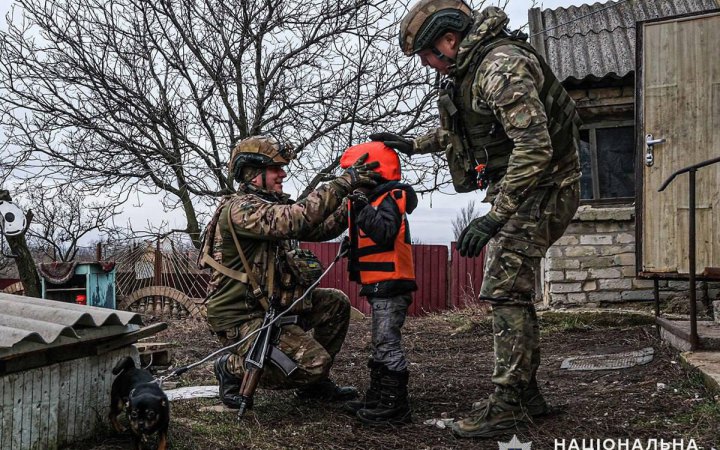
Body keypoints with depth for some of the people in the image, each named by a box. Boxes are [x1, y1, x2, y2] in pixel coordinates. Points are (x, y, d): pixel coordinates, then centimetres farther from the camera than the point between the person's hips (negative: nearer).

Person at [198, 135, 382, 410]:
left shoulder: (271, 206, 11)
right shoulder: (240, 208, -19)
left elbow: (320, 230, 7)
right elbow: (295, 220, -35)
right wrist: (343, 183, -32)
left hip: (270, 305, 10)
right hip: (240, 318, -10)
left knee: (337, 303, 8)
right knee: (315, 362, -19)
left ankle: (314, 384, 17)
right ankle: (234, 368, 2)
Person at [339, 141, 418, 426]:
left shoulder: (388, 201, -13)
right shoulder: (375, 201, 18)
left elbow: (384, 232, -31)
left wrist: (363, 209, -32)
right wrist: (352, 246, 10)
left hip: (390, 286, -11)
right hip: (380, 286, 11)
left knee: (388, 344, -8)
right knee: (381, 345, 16)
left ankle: (396, 406, -3)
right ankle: (376, 400, 25)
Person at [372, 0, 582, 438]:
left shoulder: (502, 66, -23)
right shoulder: (468, 68, 10)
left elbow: (535, 148, -31)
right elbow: (459, 129, 29)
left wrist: (494, 218, -34)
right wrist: (413, 144, 24)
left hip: (541, 188, -10)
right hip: (516, 188, 10)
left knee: (506, 290, -11)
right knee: (514, 291, 13)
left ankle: (507, 405, -4)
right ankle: (526, 394, 23)